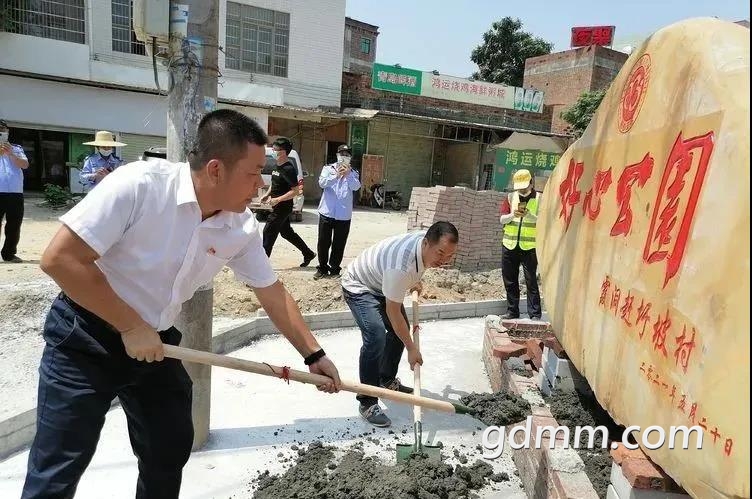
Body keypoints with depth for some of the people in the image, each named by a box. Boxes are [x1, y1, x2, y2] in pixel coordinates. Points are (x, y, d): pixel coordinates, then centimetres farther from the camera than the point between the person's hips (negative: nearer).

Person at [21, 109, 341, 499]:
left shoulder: (242, 227, -10)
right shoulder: (139, 184, -27)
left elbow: (273, 294, 1)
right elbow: (59, 258, -25)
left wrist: (314, 355, 4)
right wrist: (130, 327, -20)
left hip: (157, 342, 6)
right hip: (85, 339, -5)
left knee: (170, 453, 14)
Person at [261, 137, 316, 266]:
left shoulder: (288, 169, -19)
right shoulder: (277, 166, 9)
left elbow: (295, 191, -22)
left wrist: (277, 200, -25)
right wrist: (267, 195, 10)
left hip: (283, 208, -10)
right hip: (278, 207, 10)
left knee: (268, 233, -4)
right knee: (286, 232, 17)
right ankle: (308, 253, 27)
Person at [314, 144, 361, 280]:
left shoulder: (353, 173, 9)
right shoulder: (328, 169, 6)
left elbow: (356, 187, -9)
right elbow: (322, 183, -12)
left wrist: (348, 174, -23)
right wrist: (336, 175, -26)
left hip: (344, 215, 0)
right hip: (327, 212, 0)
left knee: (339, 244, 6)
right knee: (323, 242, 5)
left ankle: (334, 269, 19)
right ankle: (322, 268, 20)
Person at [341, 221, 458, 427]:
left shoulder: (428, 241, -17)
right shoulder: (401, 266, -41)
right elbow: (393, 312, -29)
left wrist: (414, 281, 22)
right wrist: (412, 349, -21)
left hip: (382, 283, 9)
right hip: (358, 286, -9)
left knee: (400, 330, 12)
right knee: (376, 336, -26)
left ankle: (387, 380, 32)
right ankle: (367, 403, -15)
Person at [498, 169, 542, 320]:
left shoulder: (539, 199, 0)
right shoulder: (511, 197, 9)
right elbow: (502, 219, 5)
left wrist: (529, 216, -23)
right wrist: (512, 215, -15)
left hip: (530, 247, -4)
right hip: (509, 245, 4)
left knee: (531, 281, -2)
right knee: (510, 281, 9)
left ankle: (535, 314, 5)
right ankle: (512, 311, 21)